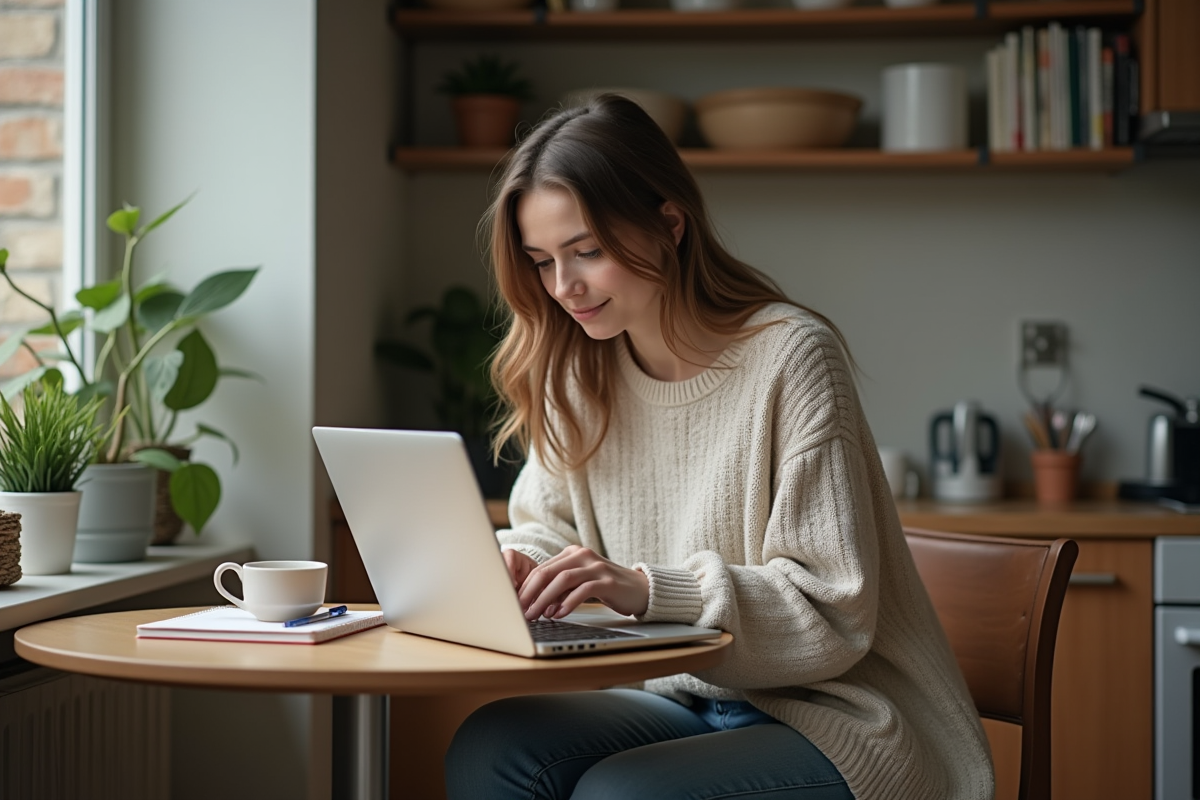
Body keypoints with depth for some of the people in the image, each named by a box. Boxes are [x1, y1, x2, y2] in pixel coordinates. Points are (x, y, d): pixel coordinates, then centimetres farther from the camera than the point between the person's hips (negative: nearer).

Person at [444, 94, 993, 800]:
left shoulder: (791, 357, -17)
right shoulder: (579, 372, 4)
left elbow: (833, 615, -20)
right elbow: (549, 529, 13)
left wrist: (649, 588, -32)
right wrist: (509, 564, -11)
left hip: (838, 721, -6)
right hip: (684, 701, 6)